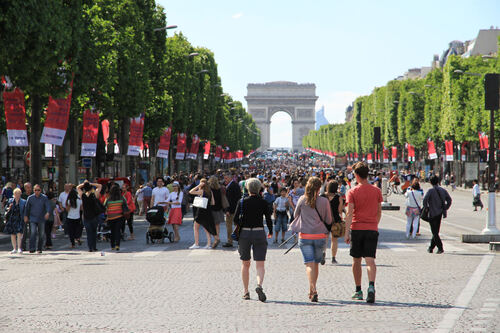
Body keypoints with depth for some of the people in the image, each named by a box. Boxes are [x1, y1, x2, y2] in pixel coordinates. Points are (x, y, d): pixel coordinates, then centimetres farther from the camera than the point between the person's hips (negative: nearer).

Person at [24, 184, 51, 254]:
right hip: (32, 219, -1)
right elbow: (27, 208, 11)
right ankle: (32, 249, -19)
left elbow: (48, 206, -9)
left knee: (41, 234, 7)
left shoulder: (44, 198, 1)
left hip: (41, 219, 1)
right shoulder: (30, 198, 5)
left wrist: (47, 213, -27)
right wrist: (26, 216, 4)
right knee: (33, 233, -15)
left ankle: (39, 248, 20)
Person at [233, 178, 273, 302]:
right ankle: (259, 285, -29)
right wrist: (270, 232, 16)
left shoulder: (242, 202, -2)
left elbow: (236, 219, -5)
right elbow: (269, 219, -1)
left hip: (244, 233, 1)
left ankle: (245, 291, 15)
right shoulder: (263, 203, -1)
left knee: (245, 264, 14)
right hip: (259, 233, -1)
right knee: (260, 264, -2)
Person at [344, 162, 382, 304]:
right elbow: (379, 212, 11)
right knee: (370, 260, -5)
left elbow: (349, 213, -11)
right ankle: (371, 286, -29)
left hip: (356, 228, -1)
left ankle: (358, 291, 19)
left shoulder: (352, 192, -5)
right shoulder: (377, 191, 5)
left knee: (356, 260, 12)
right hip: (372, 229, 1)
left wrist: (347, 232, -12)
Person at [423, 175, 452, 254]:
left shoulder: (430, 190, -9)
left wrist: (426, 208, -6)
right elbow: (449, 200, 5)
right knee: (436, 231, 15)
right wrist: (445, 209, 10)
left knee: (435, 232, -2)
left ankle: (440, 248, -10)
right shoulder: (443, 190, 7)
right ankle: (431, 247, 23)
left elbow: (425, 199, -21)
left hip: (433, 213, -6)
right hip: (440, 213, 6)